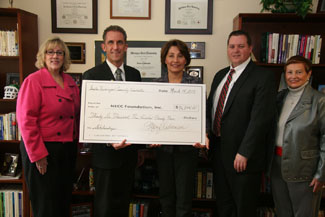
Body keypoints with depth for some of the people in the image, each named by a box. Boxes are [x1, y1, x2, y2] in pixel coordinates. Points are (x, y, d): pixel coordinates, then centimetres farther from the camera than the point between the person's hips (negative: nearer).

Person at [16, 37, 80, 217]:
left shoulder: (70, 82, 9)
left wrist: (75, 142, 8)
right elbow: (26, 121, -15)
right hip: (43, 150, -6)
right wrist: (38, 155, -16)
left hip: (67, 150, 6)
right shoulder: (33, 81, -10)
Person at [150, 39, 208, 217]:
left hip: (187, 147, -2)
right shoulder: (157, 84, 5)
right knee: (165, 195, 14)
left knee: (184, 197, 3)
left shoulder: (195, 83, -2)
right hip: (163, 147, 3)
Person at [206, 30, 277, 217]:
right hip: (218, 149, 6)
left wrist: (244, 153, -21)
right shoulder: (220, 75, 12)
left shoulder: (263, 77, -12)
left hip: (242, 155, -6)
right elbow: (210, 108, 15)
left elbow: (260, 119, -18)